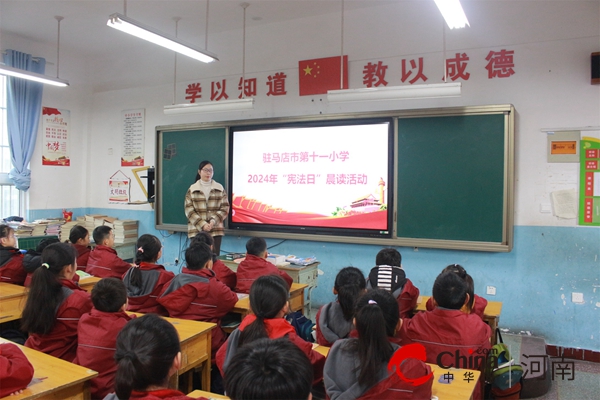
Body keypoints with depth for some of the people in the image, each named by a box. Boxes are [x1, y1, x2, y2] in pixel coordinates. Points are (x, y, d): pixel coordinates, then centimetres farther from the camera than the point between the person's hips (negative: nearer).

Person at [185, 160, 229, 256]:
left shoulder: (220, 189, 9)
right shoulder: (192, 190, 5)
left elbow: (225, 208, 3)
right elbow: (189, 211, -1)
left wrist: (214, 220, -13)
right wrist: (202, 224, -13)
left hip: (216, 230, 1)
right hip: (197, 230, -1)